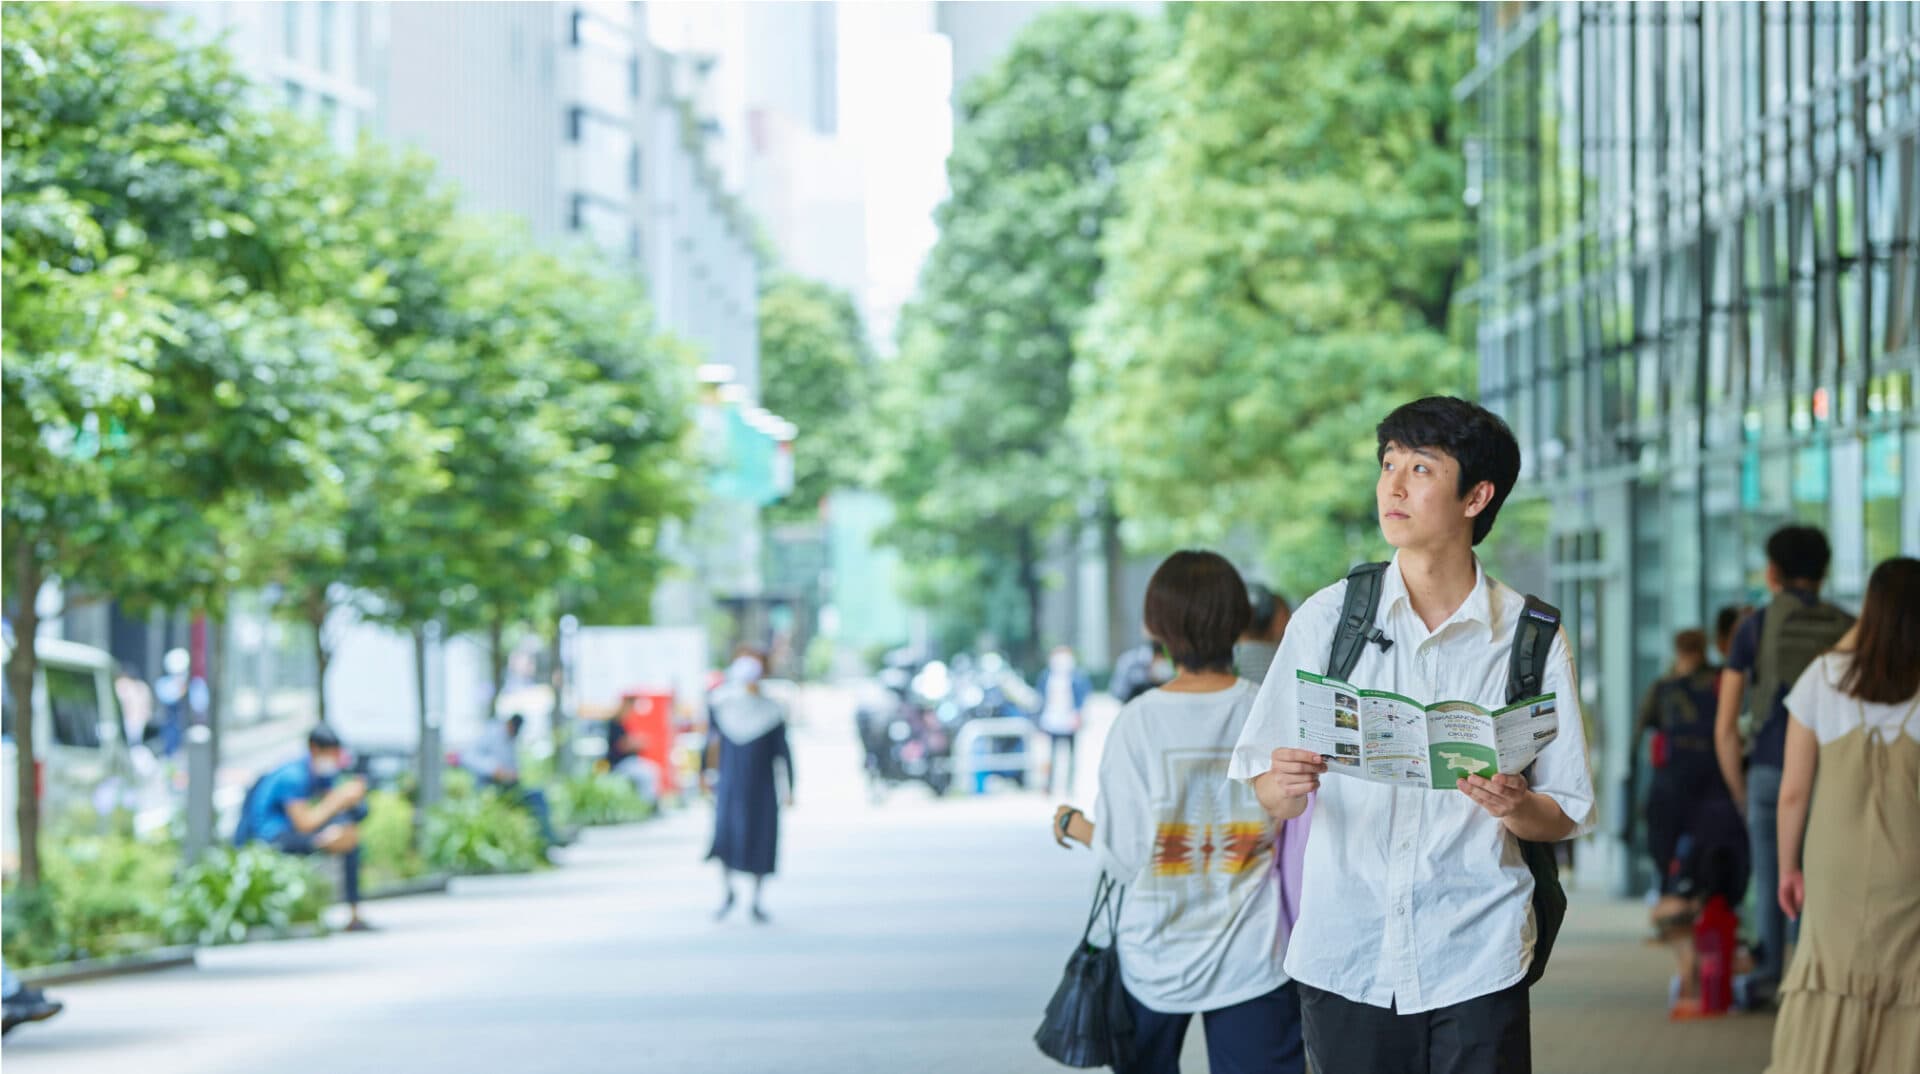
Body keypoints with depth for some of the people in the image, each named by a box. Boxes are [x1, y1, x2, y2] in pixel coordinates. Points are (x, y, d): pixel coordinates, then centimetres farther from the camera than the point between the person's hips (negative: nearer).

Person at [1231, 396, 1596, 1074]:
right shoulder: (1327, 619, 4)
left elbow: (1568, 815, 4)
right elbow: (1267, 796, 5)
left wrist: (1516, 807, -17)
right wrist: (1285, 785, -18)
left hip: (1475, 960, -1)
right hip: (1344, 958, 1)